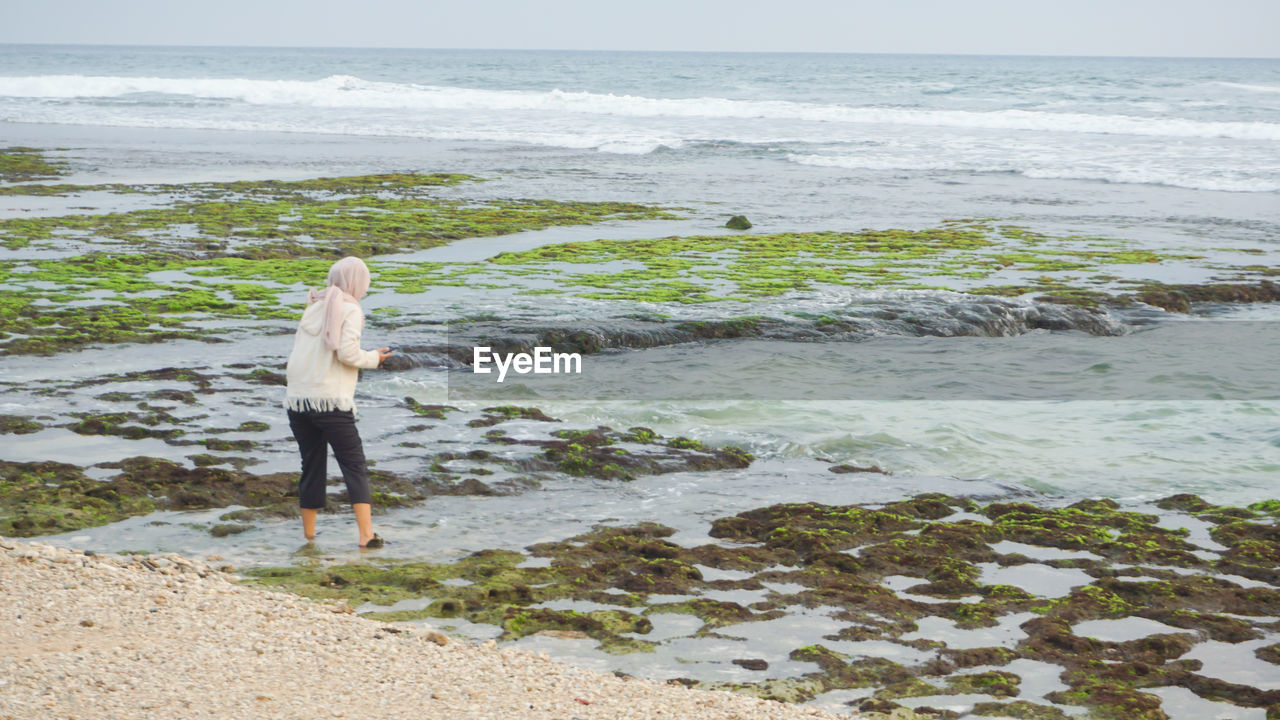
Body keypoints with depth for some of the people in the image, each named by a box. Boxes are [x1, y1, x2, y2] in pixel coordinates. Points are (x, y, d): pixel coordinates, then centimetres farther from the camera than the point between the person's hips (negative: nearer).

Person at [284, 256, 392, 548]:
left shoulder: (314, 306, 14)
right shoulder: (350, 310, -4)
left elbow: (299, 347, 14)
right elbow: (346, 352, -14)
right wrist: (373, 358, 3)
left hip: (297, 398, 6)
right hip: (331, 401, -6)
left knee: (311, 466, 15)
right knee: (354, 465, -1)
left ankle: (308, 534, 18)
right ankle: (366, 533, -11)